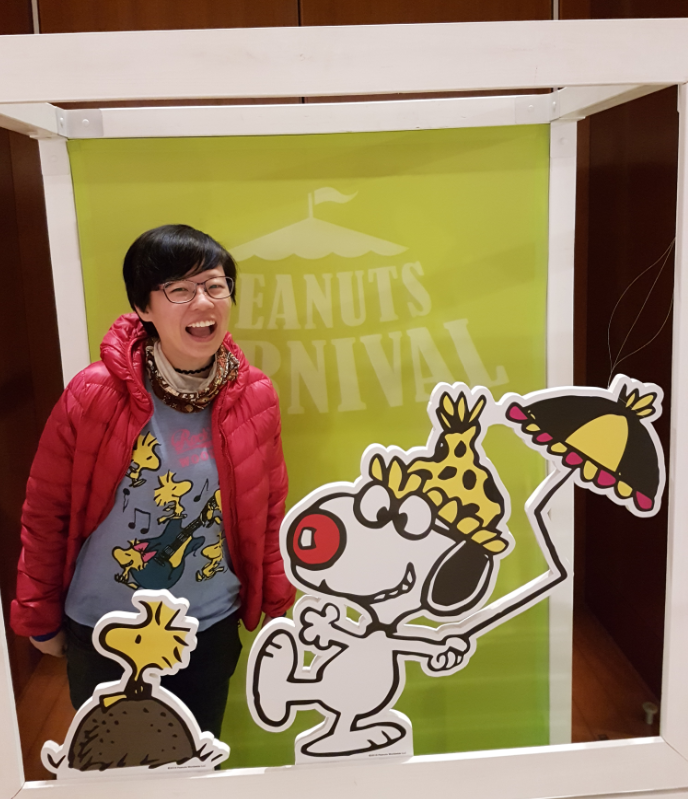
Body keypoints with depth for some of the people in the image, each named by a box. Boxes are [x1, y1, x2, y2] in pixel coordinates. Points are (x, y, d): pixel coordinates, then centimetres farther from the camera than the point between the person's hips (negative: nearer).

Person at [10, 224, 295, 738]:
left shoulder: (255, 397, -12)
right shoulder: (94, 394, -19)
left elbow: (269, 512, 0)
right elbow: (45, 511, -7)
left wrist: (279, 606, 5)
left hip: (211, 628, 2)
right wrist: (40, 616, 1)